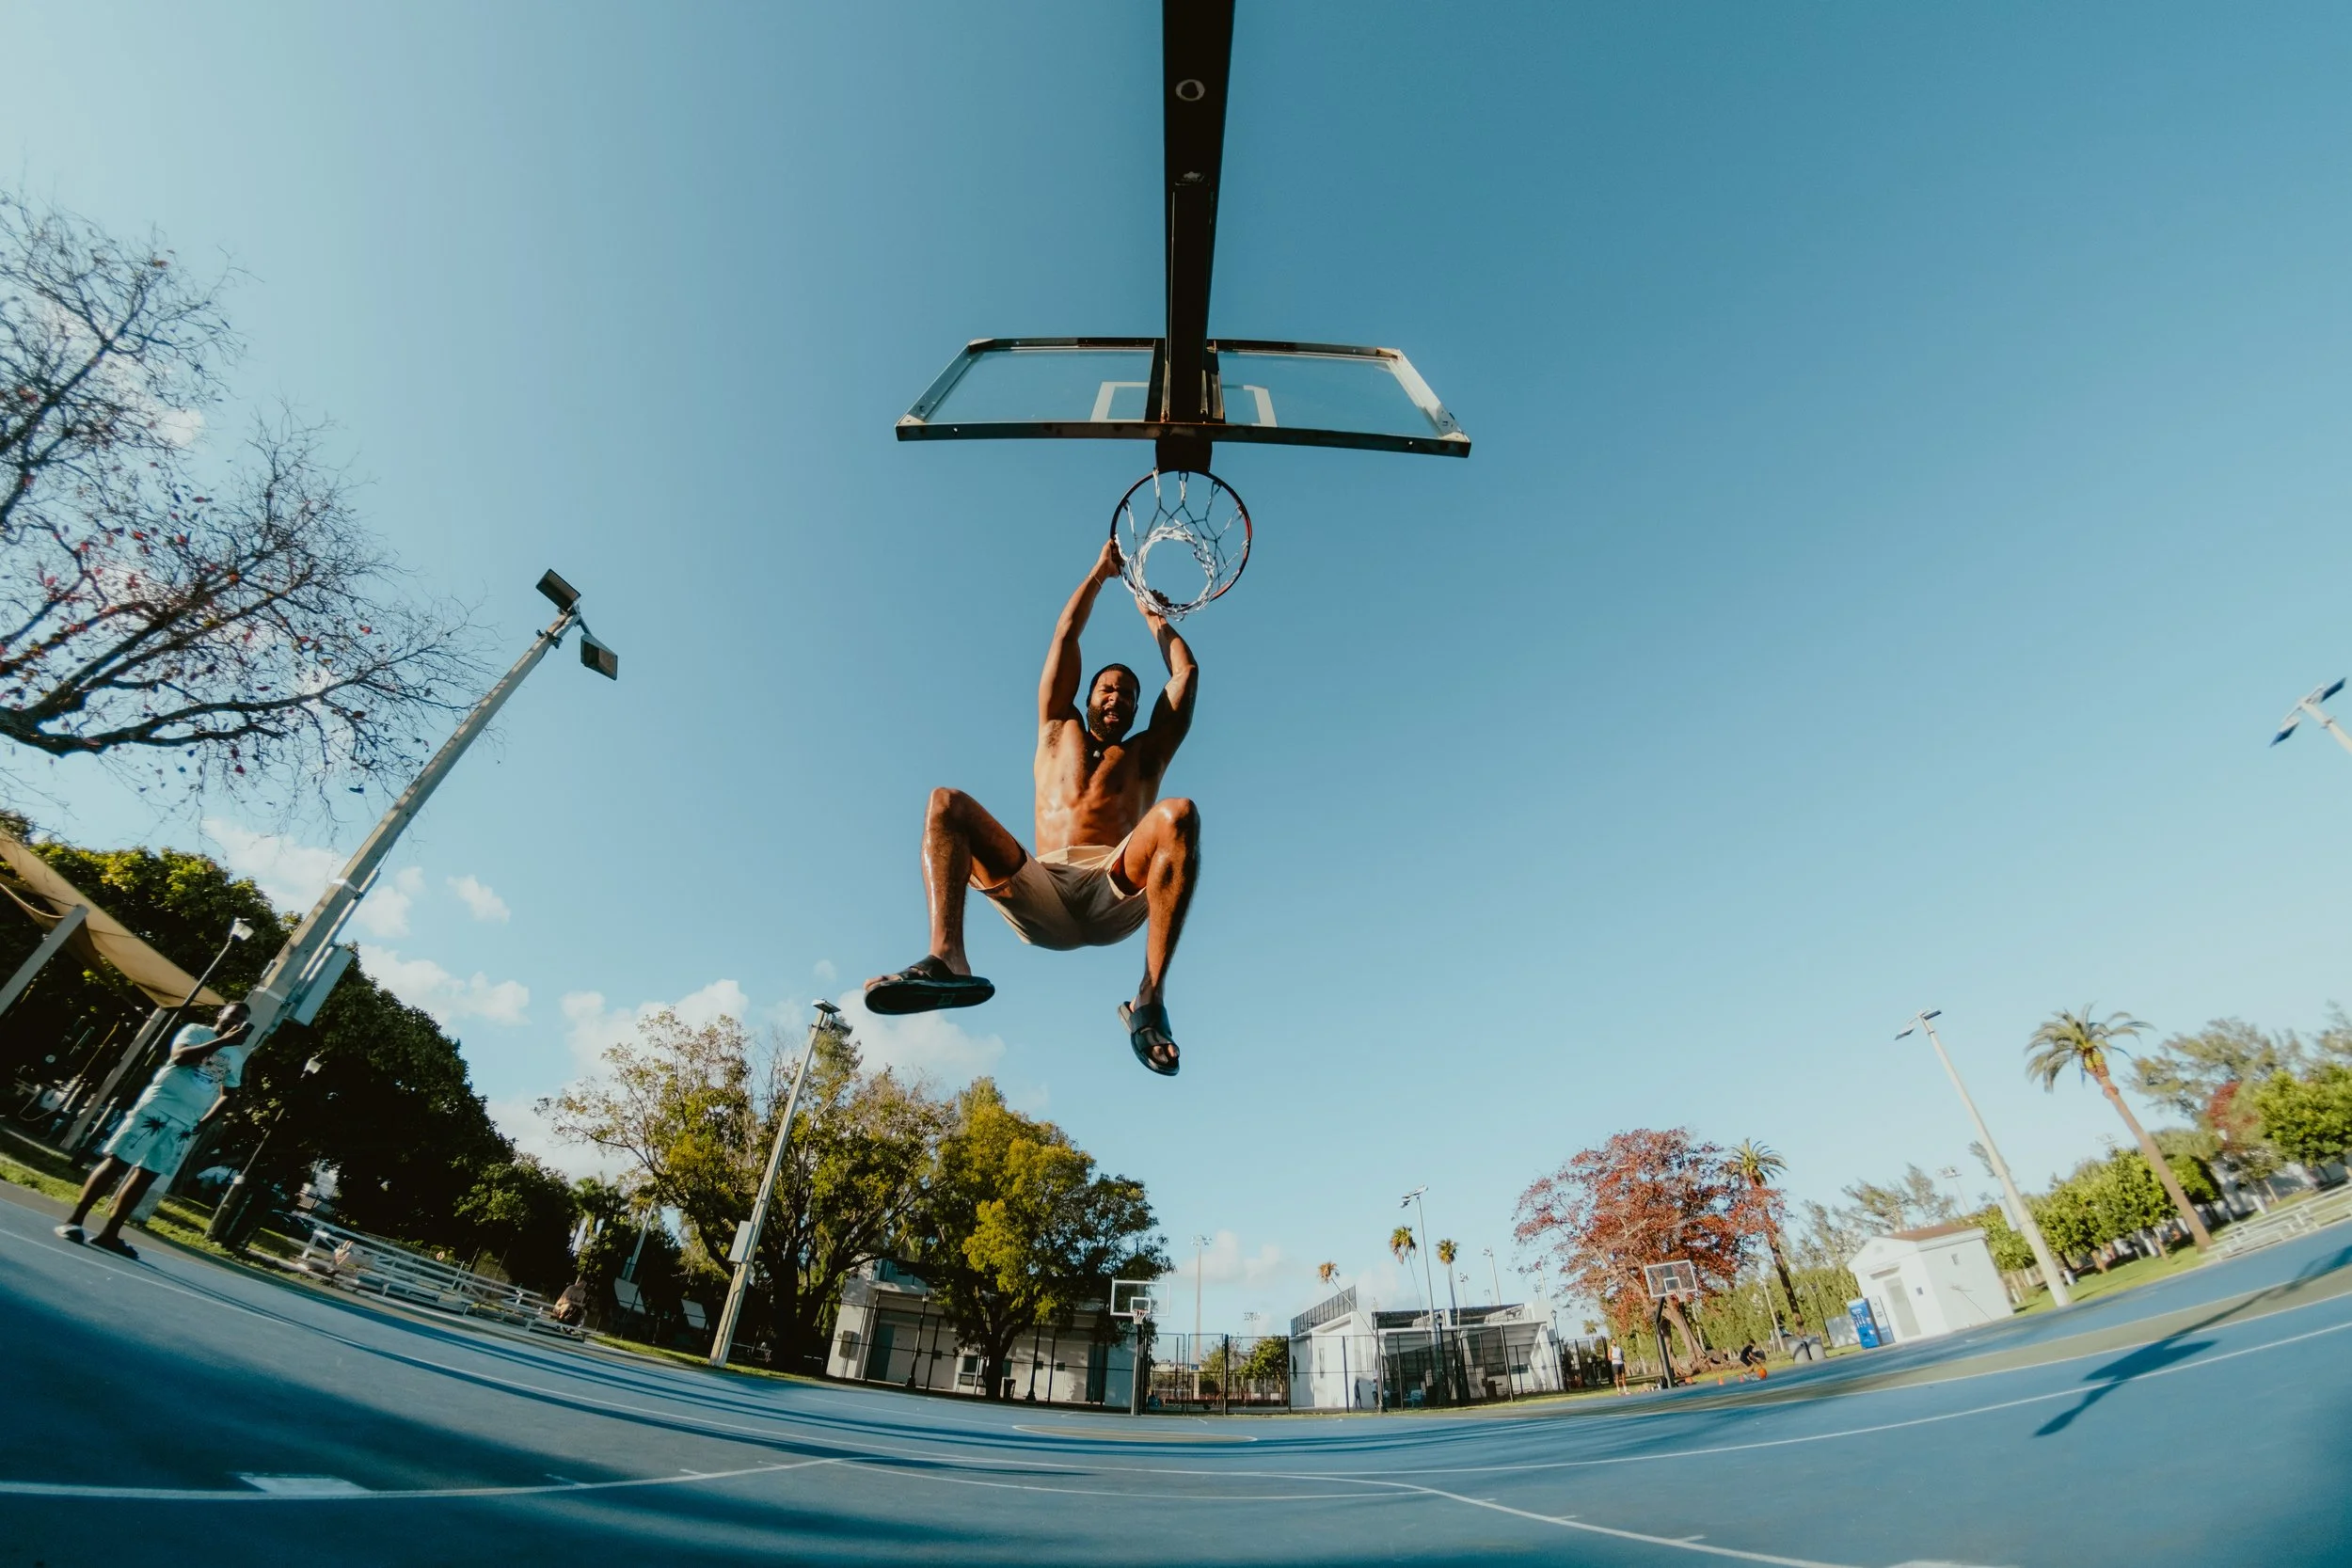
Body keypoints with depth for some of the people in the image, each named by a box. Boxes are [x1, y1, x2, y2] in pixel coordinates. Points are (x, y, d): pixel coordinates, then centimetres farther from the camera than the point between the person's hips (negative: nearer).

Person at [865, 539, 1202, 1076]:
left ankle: (1151, 999, -37)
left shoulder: (1146, 753, 28)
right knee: (947, 803, -16)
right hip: (1043, 896, 1)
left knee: (1178, 814, -30)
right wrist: (1100, 572, 39)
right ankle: (947, 957, -43)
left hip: (1118, 894, -1)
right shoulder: (1059, 734, 30)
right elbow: (1066, 636, 30)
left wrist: (1154, 618, 45)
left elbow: (1186, 673, 30)